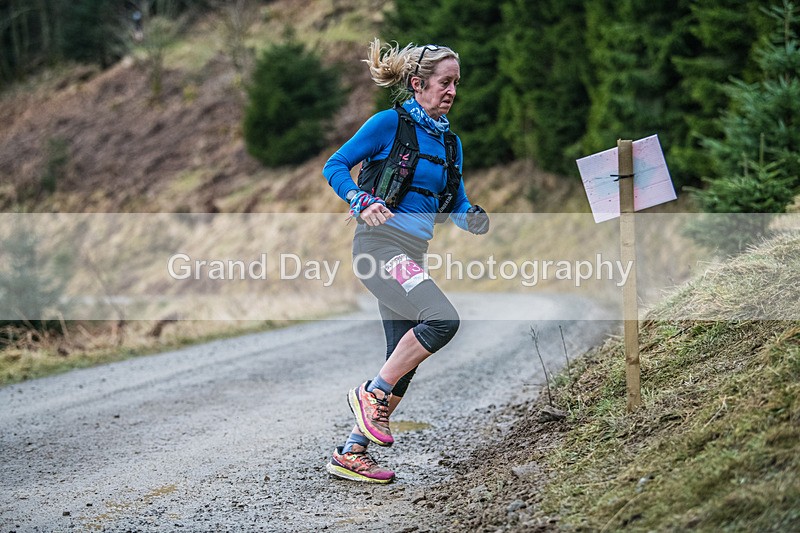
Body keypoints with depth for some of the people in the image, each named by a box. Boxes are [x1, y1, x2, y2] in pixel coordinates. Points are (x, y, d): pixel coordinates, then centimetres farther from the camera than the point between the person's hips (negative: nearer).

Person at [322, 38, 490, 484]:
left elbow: (457, 206, 18)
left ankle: (351, 452, 13)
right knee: (442, 320, -26)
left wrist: (474, 219, -5)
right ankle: (372, 394, -9)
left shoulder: (450, 142, 17)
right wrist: (362, 201, -21)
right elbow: (335, 166, -3)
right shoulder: (390, 123, -3)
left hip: (413, 255, 8)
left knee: (405, 361, 5)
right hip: (381, 244, -8)